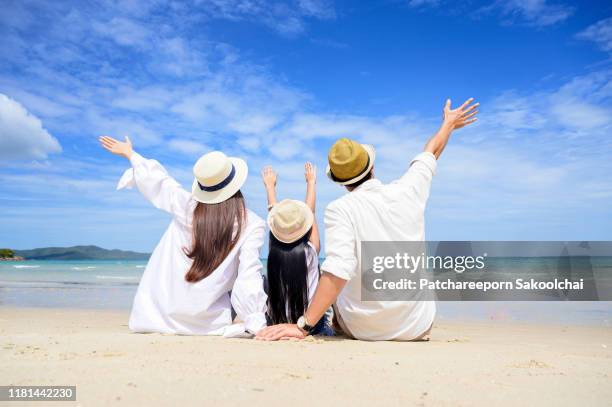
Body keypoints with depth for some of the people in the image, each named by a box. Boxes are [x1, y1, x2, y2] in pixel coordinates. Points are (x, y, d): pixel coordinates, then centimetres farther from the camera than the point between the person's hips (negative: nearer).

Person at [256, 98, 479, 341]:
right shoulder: (408, 192, -4)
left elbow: (337, 271, -28)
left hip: (363, 330, -2)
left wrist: (303, 325, -27)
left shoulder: (339, 209, -16)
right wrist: (449, 123, 35)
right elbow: (432, 152, 16)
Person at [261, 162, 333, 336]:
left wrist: (270, 185, 21)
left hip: (275, 325, 1)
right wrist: (311, 182, 14)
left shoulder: (274, 250, -8)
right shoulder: (310, 251, -13)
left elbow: (272, 212, 7)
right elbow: (311, 211, 1)